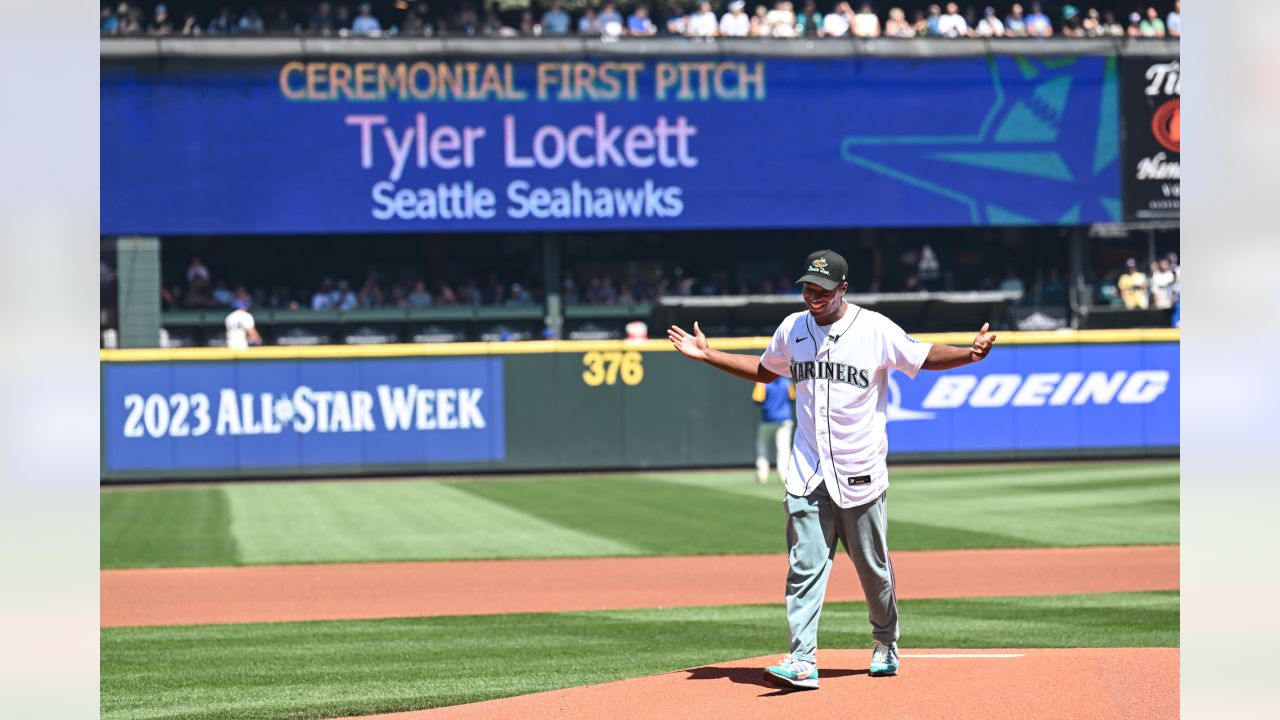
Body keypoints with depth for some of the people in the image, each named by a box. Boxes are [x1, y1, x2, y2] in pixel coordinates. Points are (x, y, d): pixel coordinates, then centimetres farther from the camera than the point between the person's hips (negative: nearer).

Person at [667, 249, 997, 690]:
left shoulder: (876, 330, -5)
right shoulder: (792, 329, 7)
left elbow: (923, 358, -3)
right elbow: (765, 371, 24)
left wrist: (969, 354, -21)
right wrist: (708, 355, 20)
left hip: (860, 474, -3)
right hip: (807, 473, 3)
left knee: (873, 567, 8)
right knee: (804, 566, -7)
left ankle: (885, 644, 31)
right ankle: (802, 661, -11)